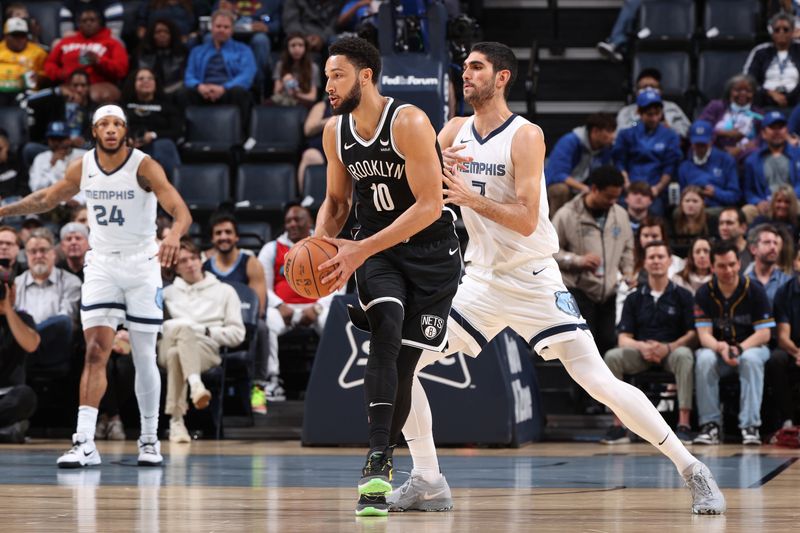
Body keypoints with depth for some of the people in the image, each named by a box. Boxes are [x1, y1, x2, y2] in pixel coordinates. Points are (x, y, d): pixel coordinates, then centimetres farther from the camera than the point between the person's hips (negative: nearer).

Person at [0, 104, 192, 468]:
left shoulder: (143, 166, -14)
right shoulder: (82, 168, 0)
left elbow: (181, 210, -25)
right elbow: (47, 198, 17)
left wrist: (174, 236, -46)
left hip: (142, 264, -2)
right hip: (101, 264, 2)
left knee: (144, 358, 4)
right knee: (95, 351, -11)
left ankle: (150, 439, 20)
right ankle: (84, 443, -17)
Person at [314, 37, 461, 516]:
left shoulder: (409, 123, -20)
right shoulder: (335, 132, 0)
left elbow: (430, 206, -23)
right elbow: (337, 200, 15)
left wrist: (359, 250, -27)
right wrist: (320, 244, -7)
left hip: (430, 250, -3)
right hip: (374, 249, 3)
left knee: (403, 361, -2)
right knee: (385, 332, -25)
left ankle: (385, 461, 17)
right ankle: (377, 462, -31)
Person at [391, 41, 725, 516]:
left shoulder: (526, 136, -13)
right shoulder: (454, 132, 5)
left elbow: (526, 220, -20)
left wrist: (469, 197, -30)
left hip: (534, 281, -6)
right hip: (481, 280, 6)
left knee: (599, 382, -13)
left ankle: (692, 470, -4)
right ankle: (427, 482, 6)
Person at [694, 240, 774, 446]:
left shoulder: (754, 290, -8)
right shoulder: (704, 294, -4)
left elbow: (764, 333, -11)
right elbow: (704, 333, -9)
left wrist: (739, 349, -27)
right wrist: (721, 348, -32)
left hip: (751, 347, -1)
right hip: (717, 348, 1)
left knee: (751, 359, -36)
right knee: (704, 359, -32)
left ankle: (750, 425, -34)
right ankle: (710, 424, -26)